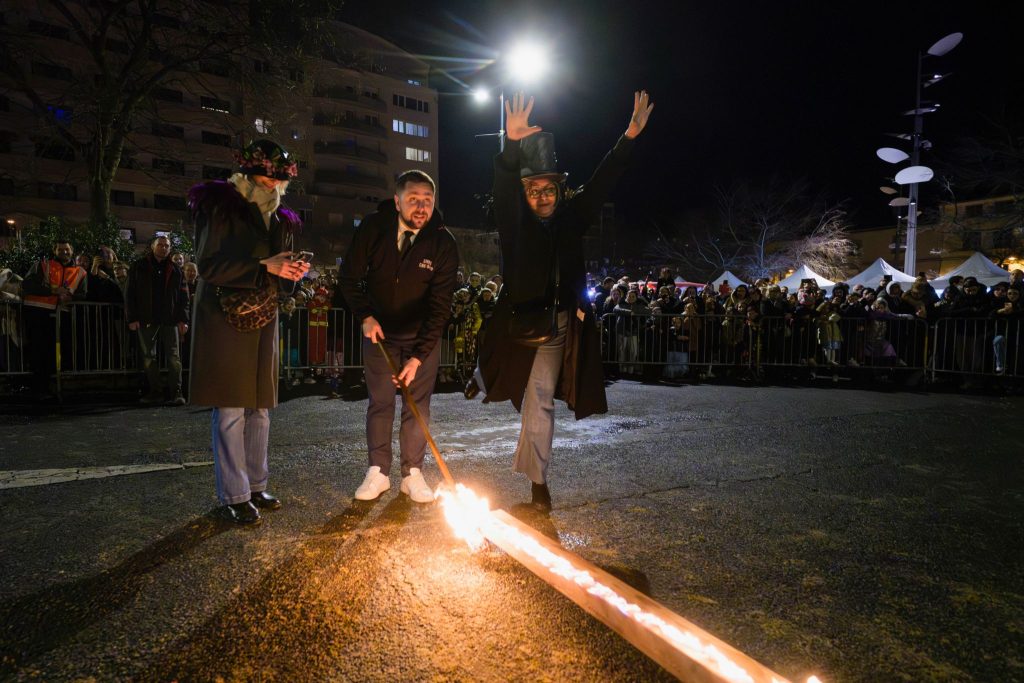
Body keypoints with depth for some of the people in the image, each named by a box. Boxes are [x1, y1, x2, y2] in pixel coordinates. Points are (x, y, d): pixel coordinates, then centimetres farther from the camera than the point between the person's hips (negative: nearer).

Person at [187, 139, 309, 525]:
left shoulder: (281, 221, 14)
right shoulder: (221, 209, -4)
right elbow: (208, 266, -13)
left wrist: (292, 275, -5)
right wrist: (264, 267, -20)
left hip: (263, 323, 6)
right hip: (226, 320, -6)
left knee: (260, 406, 9)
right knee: (231, 409, -4)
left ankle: (255, 485, 21)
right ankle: (234, 496, 6)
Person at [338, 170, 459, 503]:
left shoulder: (443, 243, -18)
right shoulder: (373, 228, -13)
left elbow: (440, 305, -20)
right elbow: (349, 278, -2)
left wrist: (418, 356, -26)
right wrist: (365, 316, -16)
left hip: (423, 338, -1)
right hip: (379, 331, 1)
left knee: (418, 406, 3)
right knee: (380, 403, 5)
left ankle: (412, 474, 15)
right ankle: (378, 472, 17)